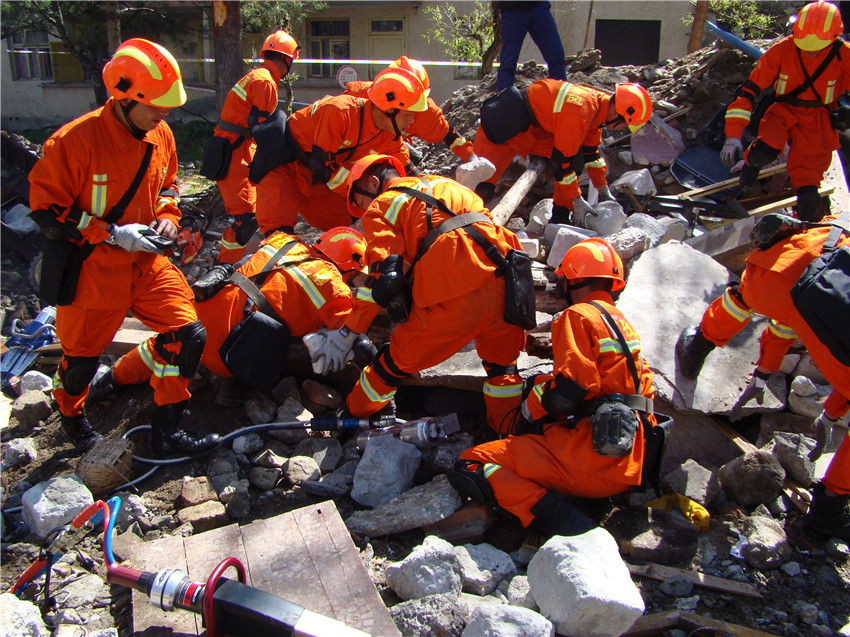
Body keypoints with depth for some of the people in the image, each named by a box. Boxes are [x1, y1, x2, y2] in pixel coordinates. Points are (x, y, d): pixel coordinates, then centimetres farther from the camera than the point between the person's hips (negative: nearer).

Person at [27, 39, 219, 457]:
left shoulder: (161, 135, 0)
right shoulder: (75, 140, -21)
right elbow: (46, 209, -16)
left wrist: (166, 216, -2)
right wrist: (113, 233, -22)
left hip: (147, 262, 5)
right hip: (92, 266, -5)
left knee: (188, 334, -5)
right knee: (82, 354, 11)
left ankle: (165, 430, 10)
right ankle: (70, 413, 46)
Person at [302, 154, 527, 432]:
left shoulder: (382, 207, 9)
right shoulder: (445, 184, 29)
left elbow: (383, 276, -2)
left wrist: (346, 334, 3)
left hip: (453, 298, -5)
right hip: (504, 279, 5)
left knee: (397, 361, 16)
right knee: (502, 364, 26)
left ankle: (353, 413, 34)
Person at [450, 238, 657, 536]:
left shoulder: (579, 315, -5)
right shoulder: (622, 321, 20)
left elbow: (571, 386, -17)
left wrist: (531, 407, 2)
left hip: (589, 454, -9)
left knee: (470, 467, -10)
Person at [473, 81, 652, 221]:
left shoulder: (597, 102, -2)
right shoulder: (580, 112, -31)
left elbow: (591, 151, 10)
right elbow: (562, 161, -25)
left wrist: (604, 191, 13)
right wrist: (577, 201, -16)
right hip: (501, 128, -9)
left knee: (575, 154, -6)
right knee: (482, 188, -15)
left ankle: (560, 218, 0)